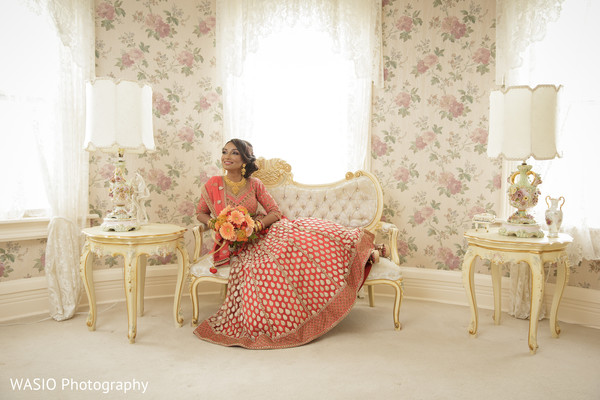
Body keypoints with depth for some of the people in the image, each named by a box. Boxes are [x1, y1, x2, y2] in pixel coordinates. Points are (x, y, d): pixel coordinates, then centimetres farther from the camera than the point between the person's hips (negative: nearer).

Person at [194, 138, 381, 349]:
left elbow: (275, 213, 1)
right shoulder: (213, 185, -2)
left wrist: (257, 225, -17)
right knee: (266, 263, -36)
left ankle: (362, 248, -9)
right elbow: (201, 214, 11)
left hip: (261, 235, 2)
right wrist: (214, 224, -9)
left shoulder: (254, 184, 1)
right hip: (234, 246, -1)